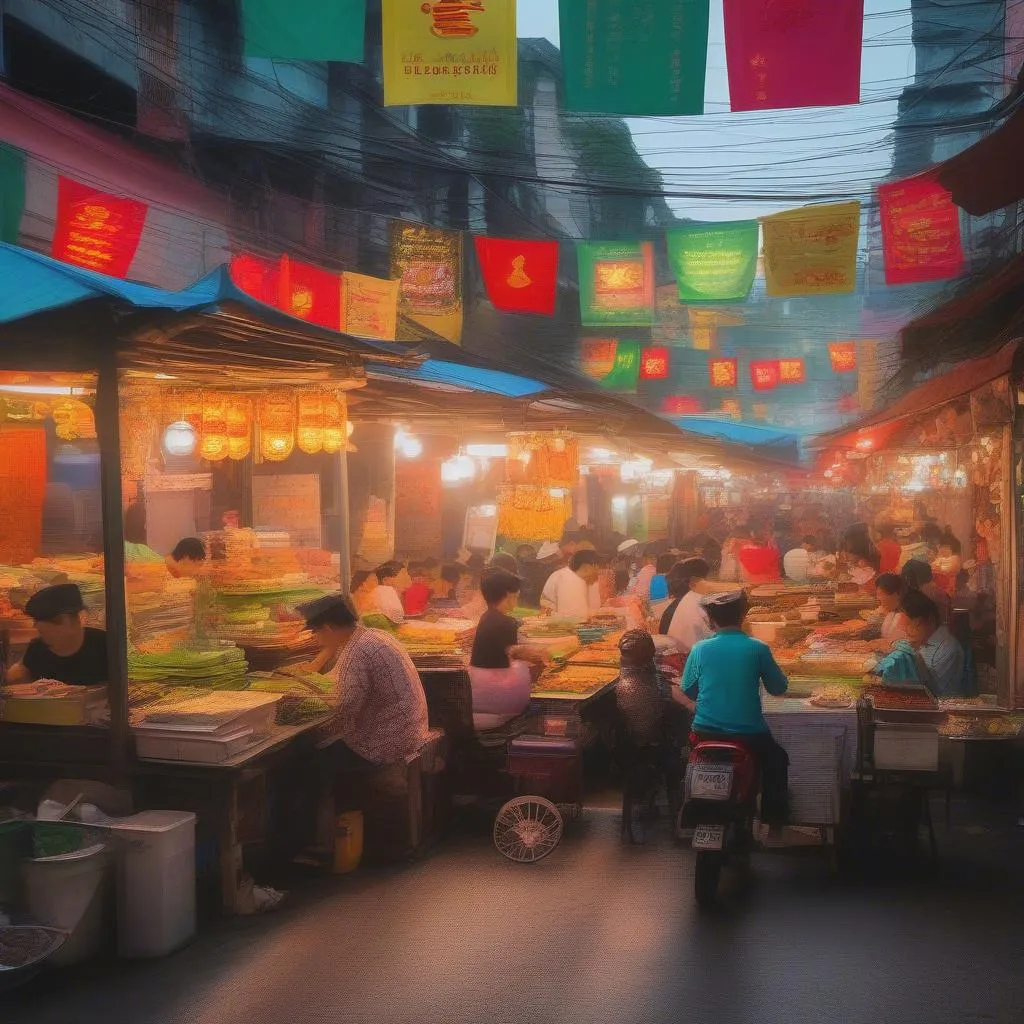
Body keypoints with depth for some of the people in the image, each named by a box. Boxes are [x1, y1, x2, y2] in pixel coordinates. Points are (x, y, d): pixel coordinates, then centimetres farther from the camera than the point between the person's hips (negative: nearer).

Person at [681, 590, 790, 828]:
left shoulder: (700, 649, -5)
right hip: (749, 734, -1)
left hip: (706, 732, 1)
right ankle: (774, 820, 29)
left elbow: (687, 690, 5)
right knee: (777, 760, 29)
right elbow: (779, 688, 2)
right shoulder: (758, 649, -9)